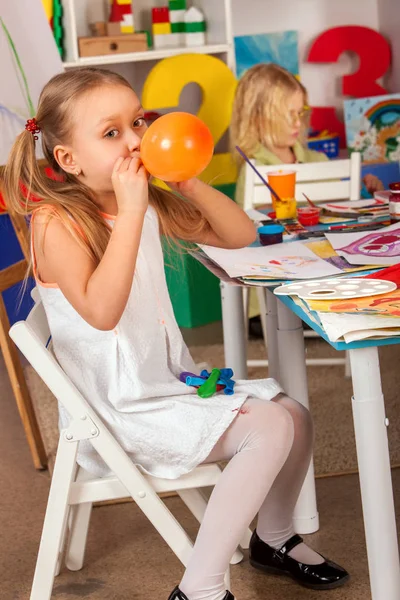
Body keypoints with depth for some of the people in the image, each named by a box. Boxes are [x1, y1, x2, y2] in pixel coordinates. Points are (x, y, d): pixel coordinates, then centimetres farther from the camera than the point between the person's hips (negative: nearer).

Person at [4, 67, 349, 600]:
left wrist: (191, 183, -9)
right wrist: (130, 210, -33)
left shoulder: (149, 203, 4)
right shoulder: (57, 221, -18)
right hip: (117, 411, -8)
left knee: (294, 416, 9)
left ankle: (274, 538, 34)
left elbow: (240, 235, 8)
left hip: (170, 381, 8)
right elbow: (101, 311, -34)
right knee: (269, 429, -20)